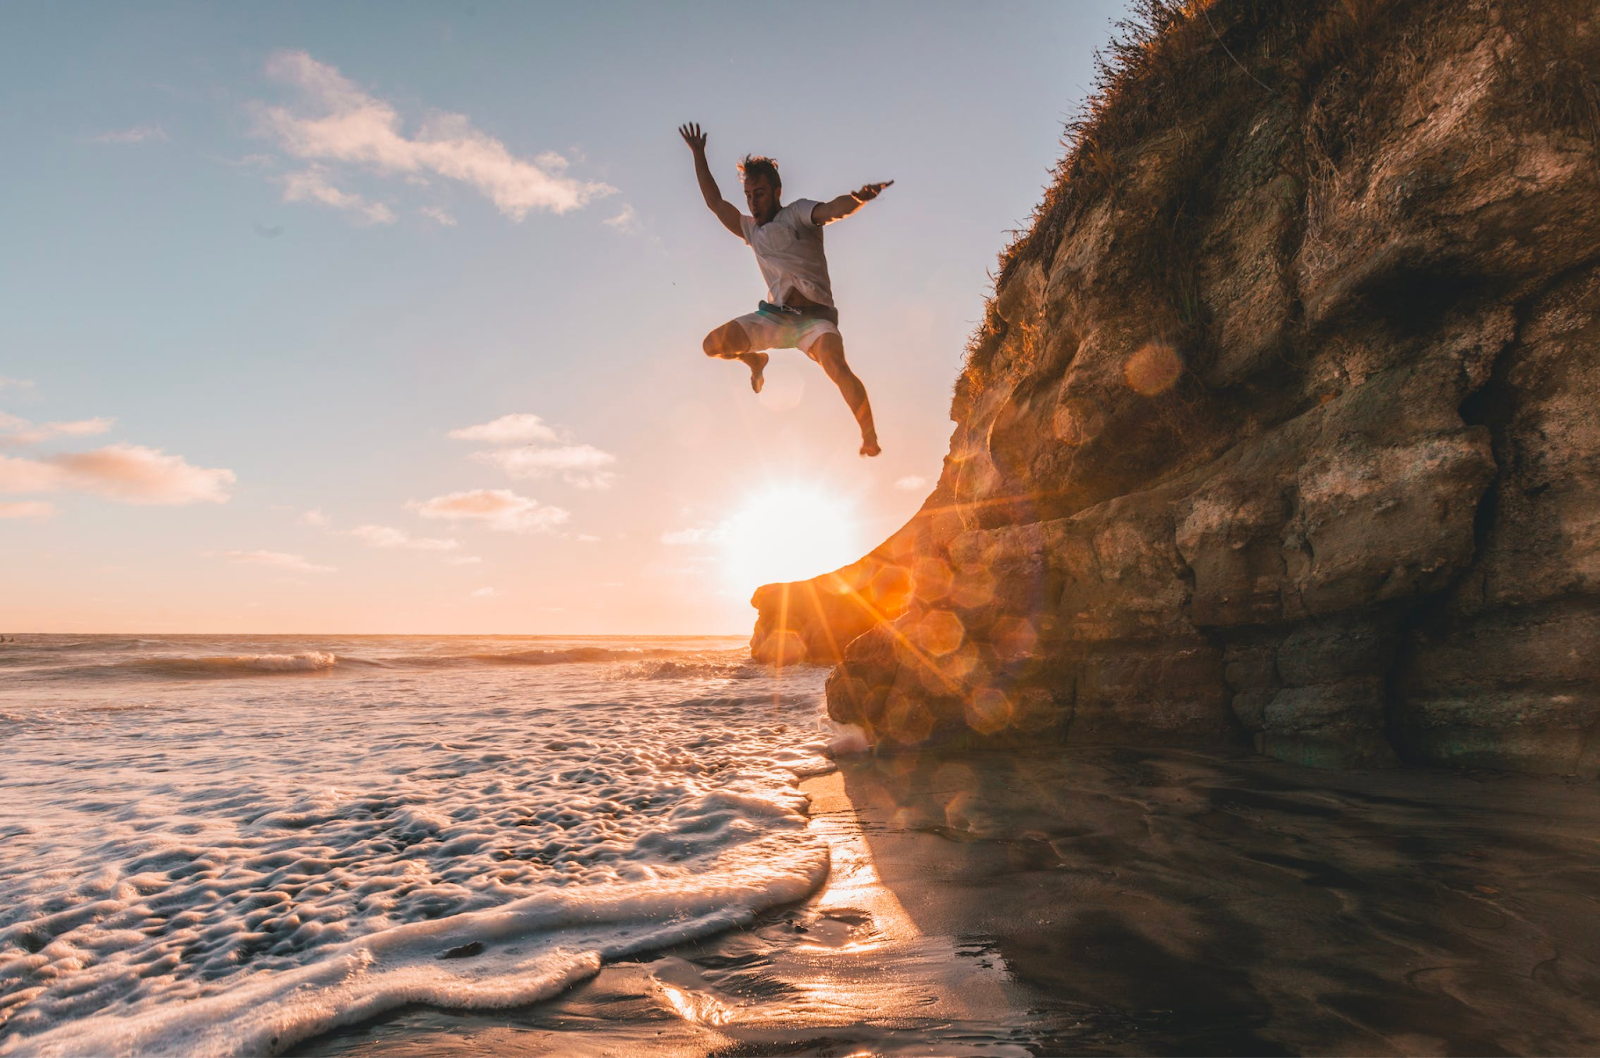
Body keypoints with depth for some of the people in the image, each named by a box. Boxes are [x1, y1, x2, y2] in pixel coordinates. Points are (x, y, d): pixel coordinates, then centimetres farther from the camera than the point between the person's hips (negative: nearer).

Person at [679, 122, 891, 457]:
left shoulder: (797, 213, 1)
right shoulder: (752, 230, 19)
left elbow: (833, 209, -19)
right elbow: (714, 201, 30)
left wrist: (859, 198, -41)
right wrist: (698, 155, 32)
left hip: (814, 315, -5)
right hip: (774, 315, 6)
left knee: (838, 369, -32)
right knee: (714, 344, -7)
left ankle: (870, 438, -21)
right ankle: (755, 361, 24)